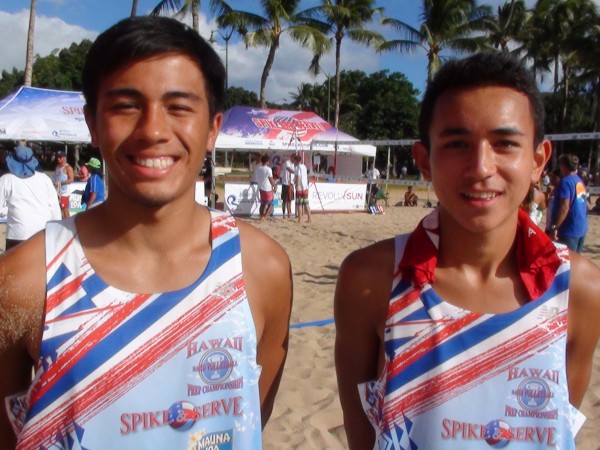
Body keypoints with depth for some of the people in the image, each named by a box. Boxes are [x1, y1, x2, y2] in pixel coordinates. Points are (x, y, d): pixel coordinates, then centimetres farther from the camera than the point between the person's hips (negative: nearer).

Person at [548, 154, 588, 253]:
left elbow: (564, 207, -23)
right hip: (582, 228, 9)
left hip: (569, 229, -9)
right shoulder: (580, 181, 12)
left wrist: (555, 227, -22)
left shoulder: (565, 182, -16)